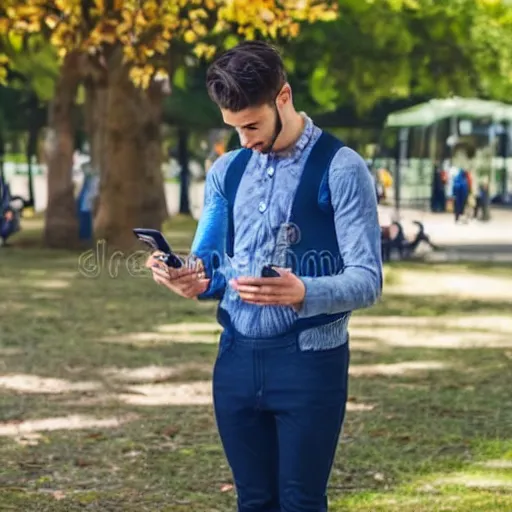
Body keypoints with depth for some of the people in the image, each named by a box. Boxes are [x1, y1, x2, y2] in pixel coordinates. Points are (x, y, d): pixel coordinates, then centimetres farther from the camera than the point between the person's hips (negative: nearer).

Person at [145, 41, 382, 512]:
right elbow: (211, 266, 14)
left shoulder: (340, 169, -8)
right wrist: (193, 281, -12)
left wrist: (301, 293, -32)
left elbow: (367, 280, -12)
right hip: (236, 357, 5)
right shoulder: (227, 171, 11)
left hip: (309, 361, -5)